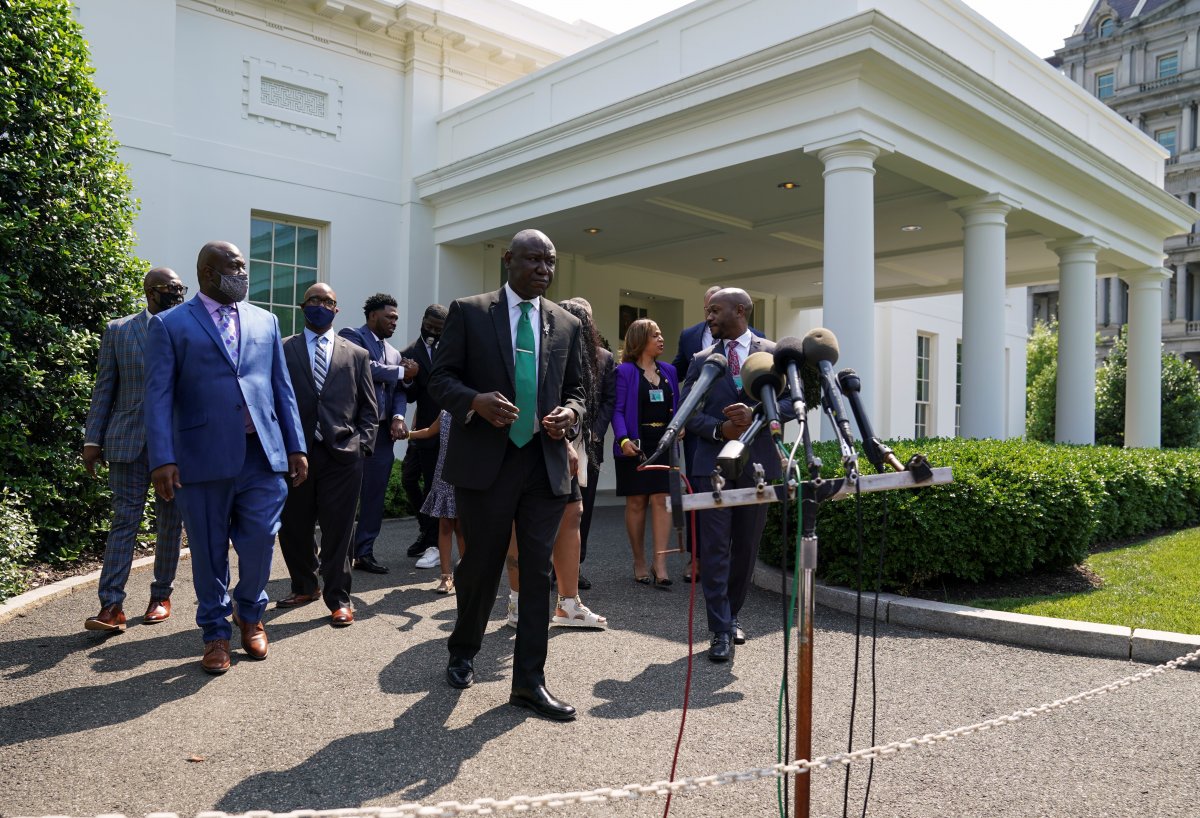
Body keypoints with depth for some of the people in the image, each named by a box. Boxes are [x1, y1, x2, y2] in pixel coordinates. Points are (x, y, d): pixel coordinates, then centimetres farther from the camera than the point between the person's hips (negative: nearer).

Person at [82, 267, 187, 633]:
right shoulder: (118, 331, 6)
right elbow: (104, 388, 6)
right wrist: (92, 439, 0)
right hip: (129, 440, 0)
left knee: (170, 523, 8)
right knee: (124, 520, -2)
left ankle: (161, 596, 21)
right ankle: (112, 606, -1)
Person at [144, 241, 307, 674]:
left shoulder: (265, 321, 14)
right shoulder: (170, 325, 3)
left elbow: (282, 388, 13)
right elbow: (158, 396, -4)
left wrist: (296, 447, 8)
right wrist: (163, 459, -14)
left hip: (263, 455, 3)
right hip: (204, 458, -2)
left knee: (260, 544, 5)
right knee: (209, 552, 8)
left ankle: (250, 614, 32)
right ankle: (216, 633, 27)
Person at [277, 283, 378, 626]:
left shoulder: (357, 355, 11)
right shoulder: (282, 350, 8)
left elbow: (369, 408, 11)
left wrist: (362, 446, 0)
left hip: (342, 455, 0)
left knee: (337, 530, 2)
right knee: (293, 528, 10)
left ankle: (338, 598, 15)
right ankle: (305, 586, 33)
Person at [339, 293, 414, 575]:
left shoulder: (394, 353, 20)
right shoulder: (351, 336, -1)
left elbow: (398, 391, 13)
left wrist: (398, 417, -7)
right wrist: (401, 371, -5)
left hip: (383, 432, 7)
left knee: (375, 495, 8)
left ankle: (364, 553, 16)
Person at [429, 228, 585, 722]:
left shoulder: (567, 324, 10)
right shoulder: (469, 312, 1)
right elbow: (441, 378, 0)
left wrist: (570, 413, -7)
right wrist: (476, 400, -20)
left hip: (546, 464, 3)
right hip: (485, 461, -3)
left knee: (538, 571, 3)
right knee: (482, 565, 9)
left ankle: (528, 681, 14)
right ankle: (463, 652, 36)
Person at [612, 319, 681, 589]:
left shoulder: (669, 371, 14)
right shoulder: (625, 371, -2)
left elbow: (676, 406, 16)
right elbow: (618, 410, -9)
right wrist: (623, 439, -23)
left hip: (664, 444, 4)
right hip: (636, 445, -3)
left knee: (661, 500, -5)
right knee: (636, 503, 4)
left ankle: (660, 565, -5)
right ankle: (639, 562, 16)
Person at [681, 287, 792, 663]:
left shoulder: (773, 353, 5)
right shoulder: (702, 360, 8)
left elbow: (792, 402, 0)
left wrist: (755, 413, -17)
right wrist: (719, 428, -13)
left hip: (757, 463, 0)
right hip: (712, 463, 0)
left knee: (747, 547, 10)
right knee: (715, 548, -5)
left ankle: (731, 615, 29)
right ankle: (721, 631, 0)